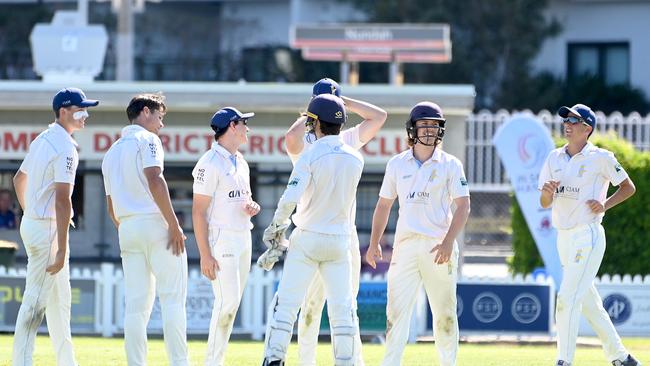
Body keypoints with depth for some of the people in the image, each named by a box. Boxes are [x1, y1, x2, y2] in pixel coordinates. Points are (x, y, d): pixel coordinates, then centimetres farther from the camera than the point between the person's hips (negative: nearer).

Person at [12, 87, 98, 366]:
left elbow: (19, 180, 25)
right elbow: (62, 200, -23)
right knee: (35, 301, -10)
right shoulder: (66, 147, -17)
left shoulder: (42, 140, 13)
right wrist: (62, 249, -24)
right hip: (48, 229, -10)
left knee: (59, 300, 15)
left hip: (31, 223, 10)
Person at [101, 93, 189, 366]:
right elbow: (154, 180, -15)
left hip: (127, 230, 7)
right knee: (172, 298, -7)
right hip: (155, 223, -7)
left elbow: (111, 205, 22)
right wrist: (174, 224, -18)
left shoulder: (112, 152, 23)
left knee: (136, 304, 4)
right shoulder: (146, 139, -1)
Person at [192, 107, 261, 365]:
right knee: (227, 301, -14)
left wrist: (253, 207, 1)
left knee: (232, 303, 7)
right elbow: (199, 211, -14)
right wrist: (205, 255, -20)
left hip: (243, 238, 8)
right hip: (221, 240, -8)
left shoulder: (240, 162, 16)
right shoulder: (210, 163, -11)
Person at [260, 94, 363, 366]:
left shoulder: (310, 156, -11)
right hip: (340, 240, 4)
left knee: (286, 303, -2)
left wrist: (275, 229, -3)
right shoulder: (355, 159, 2)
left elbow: (289, 200, -17)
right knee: (342, 307, 6)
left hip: (307, 239, -4)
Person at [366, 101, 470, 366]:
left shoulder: (450, 165, 2)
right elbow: (384, 205, 16)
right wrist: (374, 243, 6)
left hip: (439, 246, -2)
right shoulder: (397, 164, 11)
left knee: (444, 313, 3)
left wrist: (448, 242, -17)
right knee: (397, 309, -9)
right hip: (405, 245, 2)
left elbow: (463, 206, -4)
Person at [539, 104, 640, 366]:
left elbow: (629, 187, 4)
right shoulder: (554, 158, 11)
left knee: (568, 299, -15)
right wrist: (547, 193, -14)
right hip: (563, 237, 7)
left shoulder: (601, 158, -5)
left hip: (588, 235, -7)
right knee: (589, 302, 12)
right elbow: (544, 204, 8)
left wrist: (605, 204, -11)